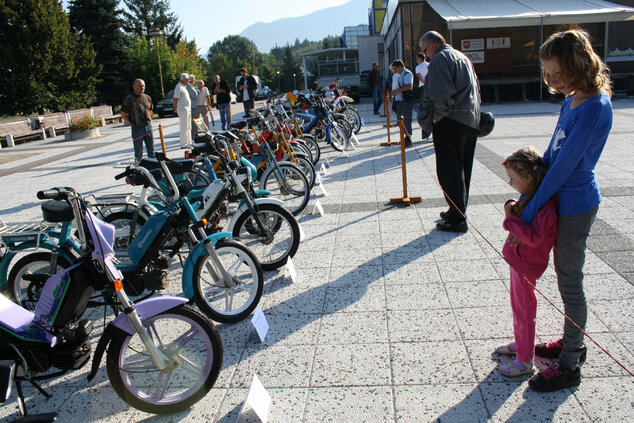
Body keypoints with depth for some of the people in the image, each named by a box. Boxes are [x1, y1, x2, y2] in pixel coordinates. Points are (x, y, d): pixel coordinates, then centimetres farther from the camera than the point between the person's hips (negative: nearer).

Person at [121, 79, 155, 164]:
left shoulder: (147, 97, 9)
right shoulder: (129, 99, -5)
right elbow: (123, 115, -1)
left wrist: (149, 120, 11)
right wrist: (133, 123, -4)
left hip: (148, 126, 5)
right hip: (137, 128, -4)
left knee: (151, 151, 9)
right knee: (138, 153, 2)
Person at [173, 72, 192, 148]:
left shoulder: (184, 86, 18)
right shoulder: (179, 87, -13)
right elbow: (175, 98, -17)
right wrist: (175, 108, -16)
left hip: (188, 109, 10)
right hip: (183, 109, -10)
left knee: (188, 127, 15)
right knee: (184, 128, -9)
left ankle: (188, 142, 23)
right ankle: (183, 144, -6)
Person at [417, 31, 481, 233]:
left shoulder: (439, 59, -8)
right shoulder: (463, 57, 22)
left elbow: (442, 95, -20)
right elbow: (475, 90, 25)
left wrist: (431, 119, -9)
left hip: (450, 122, -10)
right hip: (471, 121, 10)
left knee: (449, 172, -5)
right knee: (462, 170, 15)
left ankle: (457, 218, -1)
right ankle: (459, 211, 25)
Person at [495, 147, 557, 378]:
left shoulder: (545, 205, -26)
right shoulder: (530, 196, 3)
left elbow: (533, 237, -33)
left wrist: (511, 218, -28)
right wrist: (514, 210, -7)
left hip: (525, 264, -9)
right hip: (518, 259, 9)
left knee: (522, 310, 3)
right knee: (520, 306, 23)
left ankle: (525, 361, 17)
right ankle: (521, 344, 43)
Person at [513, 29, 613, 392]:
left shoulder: (595, 107, -22)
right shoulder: (572, 101, 6)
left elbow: (565, 164, -23)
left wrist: (532, 208, -19)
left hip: (576, 204, -9)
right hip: (562, 199, 9)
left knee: (570, 281, 1)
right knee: (567, 277, 19)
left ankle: (569, 366, 16)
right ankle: (573, 343, 37)